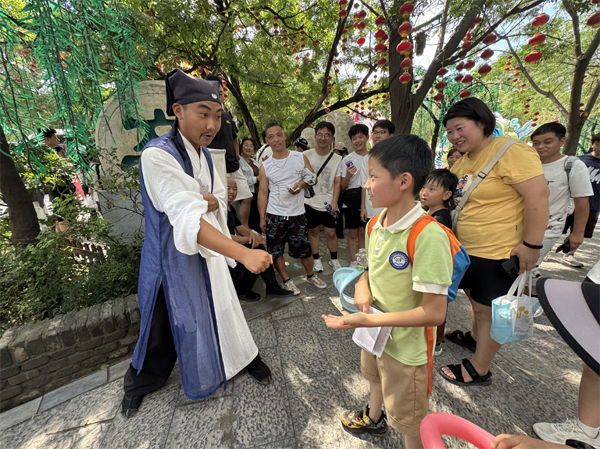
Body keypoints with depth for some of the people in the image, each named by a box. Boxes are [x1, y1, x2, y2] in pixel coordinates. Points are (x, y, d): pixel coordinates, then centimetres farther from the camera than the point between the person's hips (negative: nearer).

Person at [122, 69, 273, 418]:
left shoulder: (205, 154, 2)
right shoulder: (158, 155, -23)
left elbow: (220, 197, 12)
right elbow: (187, 221, -35)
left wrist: (211, 202, -13)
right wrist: (244, 254, -43)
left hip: (207, 251, 6)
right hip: (173, 257, -5)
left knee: (222, 307, 17)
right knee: (165, 325, 14)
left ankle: (245, 357, 42)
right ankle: (138, 385, 45)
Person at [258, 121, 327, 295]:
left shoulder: (300, 157, 2)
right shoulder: (265, 166, 1)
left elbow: (314, 178, 6)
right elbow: (263, 192, 1)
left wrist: (302, 184, -16)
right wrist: (262, 218, -1)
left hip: (297, 214, 0)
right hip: (274, 215, 1)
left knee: (304, 248, 8)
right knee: (275, 250, 7)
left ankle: (311, 275, 33)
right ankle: (286, 280, 27)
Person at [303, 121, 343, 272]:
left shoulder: (337, 159, -1)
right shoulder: (306, 155, -1)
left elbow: (337, 182, -1)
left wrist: (334, 201, -11)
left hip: (328, 203, 0)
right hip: (310, 201, 0)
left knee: (331, 232, 5)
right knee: (313, 230, 12)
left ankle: (334, 259, 28)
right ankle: (316, 259, 30)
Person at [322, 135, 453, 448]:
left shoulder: (428, 236, -32)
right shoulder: (375, 224, -7)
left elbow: (434, 313, -30)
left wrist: (368, 320, -32)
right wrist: (362, 286, -13)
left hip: (406, 347, -8)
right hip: (375, 334, 8)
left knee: (409, 422, 20)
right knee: (375, 376, 36)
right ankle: (373, 418, 68)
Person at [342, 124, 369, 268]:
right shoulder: (347, 159, -2)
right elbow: (343, 186, -4)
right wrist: (348, 175, -23)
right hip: (351, 200, -1)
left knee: (363, 233, 11)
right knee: (353, 233, 6)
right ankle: (353, 262, 19)